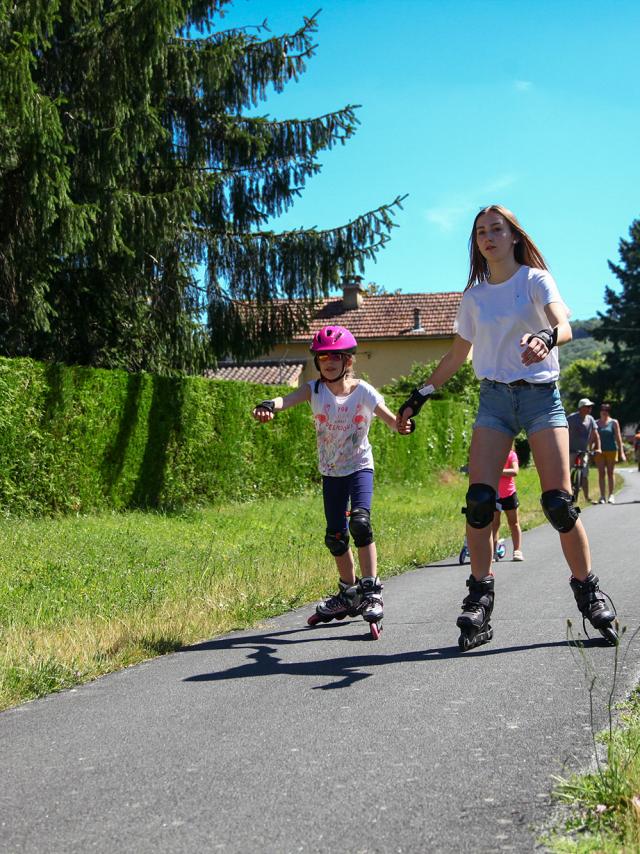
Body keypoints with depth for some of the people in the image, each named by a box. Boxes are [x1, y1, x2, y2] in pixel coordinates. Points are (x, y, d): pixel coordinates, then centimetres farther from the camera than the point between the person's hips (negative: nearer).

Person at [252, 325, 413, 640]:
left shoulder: (363, 391, -11)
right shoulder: (315, 390, -8)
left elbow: (390, 419, -21)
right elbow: (288, 399, -28)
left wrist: (402, 425, -46)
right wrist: (268, 406, -51)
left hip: (359, 467, -3)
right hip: (331, 472, 3)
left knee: (360, 522, -25)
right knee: (335, 536, 8)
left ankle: (371, 591, -18)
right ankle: (348, 594, 27)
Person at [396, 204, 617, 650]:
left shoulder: (536, 280, 1)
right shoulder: (474, 296, 13)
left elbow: (564, 326, -18)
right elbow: (457, 355, 23)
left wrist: (546, 337, -41)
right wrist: (421, 394, 20)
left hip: (541, 396, -3)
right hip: (494, 399, 3)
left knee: (559, 502, -11)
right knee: (479, 499, -12)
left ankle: (589, 592, 5)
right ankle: (479, 601, -7)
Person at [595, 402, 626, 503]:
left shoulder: (614, 422, 2)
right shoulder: (596, 423, 7)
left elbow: (618, 438, 0)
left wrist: (621, 452, -5)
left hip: (611, 450, -1)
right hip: (600, 451, 1)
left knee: (610, 473, 2)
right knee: (601, 473, -1)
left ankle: (611, 495, 9)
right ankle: (602, 496, 1)